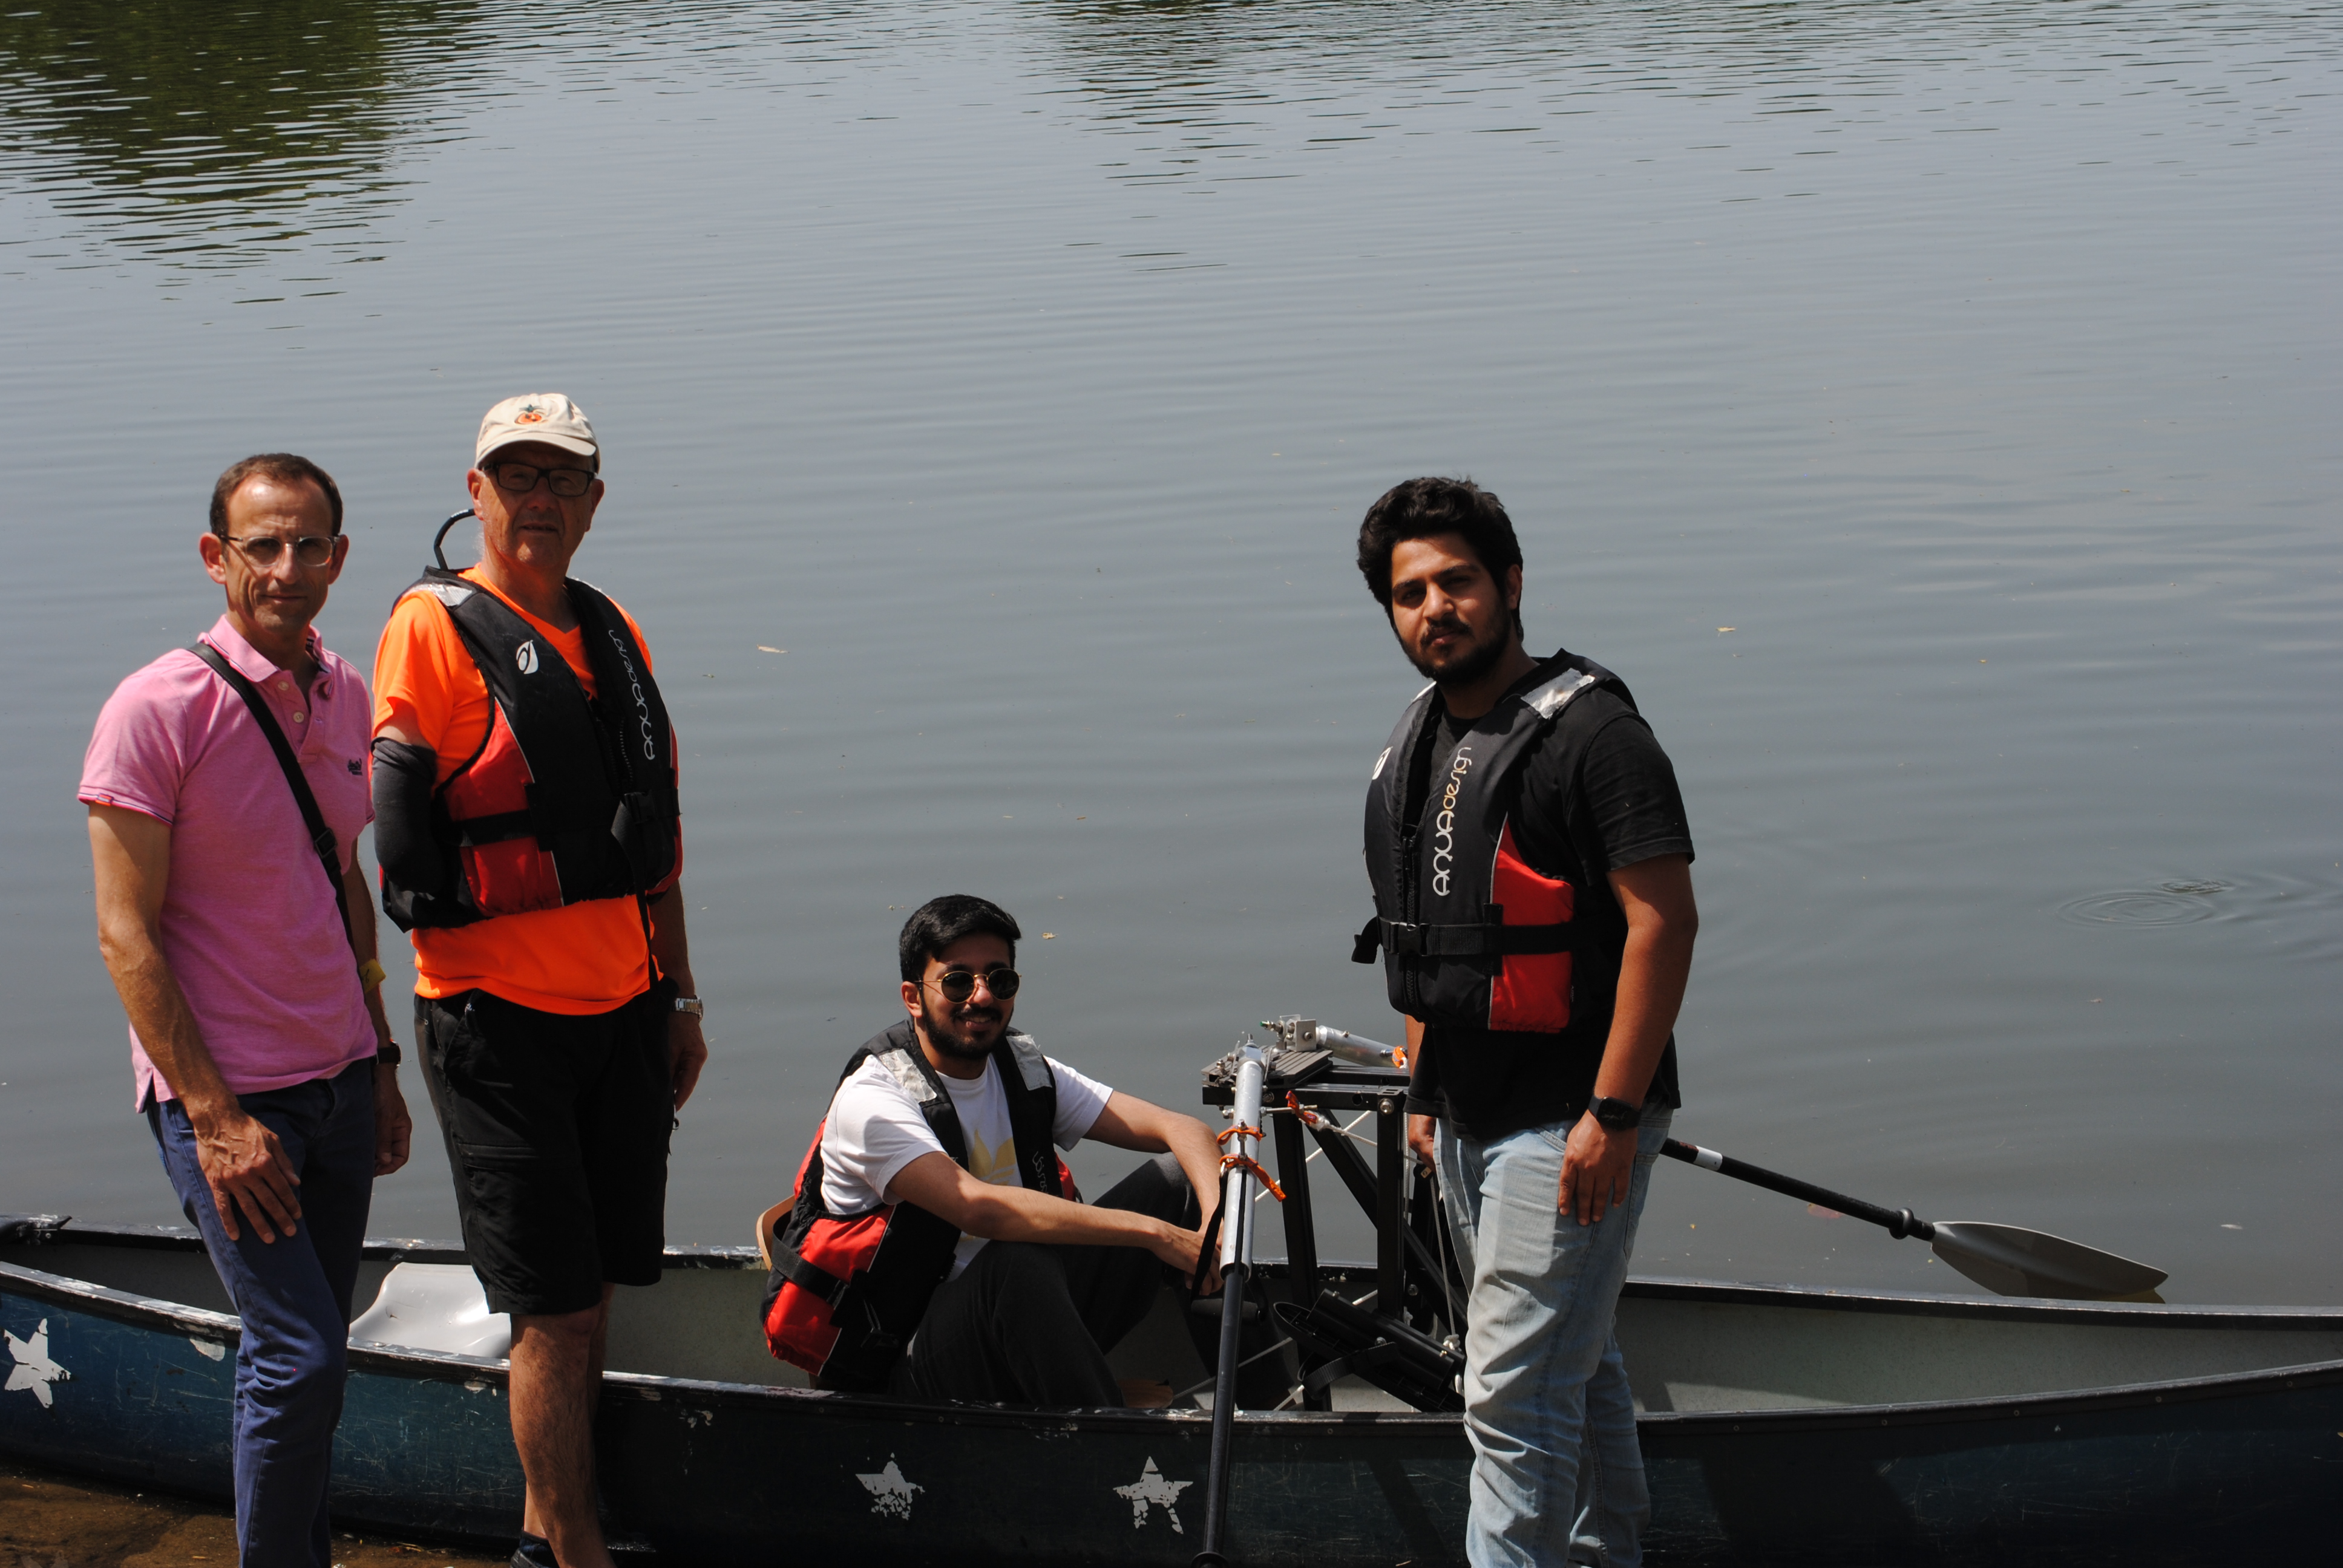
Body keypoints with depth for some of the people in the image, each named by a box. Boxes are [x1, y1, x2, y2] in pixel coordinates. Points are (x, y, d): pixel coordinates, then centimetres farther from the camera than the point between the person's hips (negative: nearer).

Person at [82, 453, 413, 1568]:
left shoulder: (344, 693, 7)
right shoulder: (156, 710, -15)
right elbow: (126, 937, -15)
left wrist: (379, 1066, 17)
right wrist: (214, 1118, -18)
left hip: (338, 1080, 6)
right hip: (224, 1096, -6)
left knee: (305, 1354, 13)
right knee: (301, 1358, -9)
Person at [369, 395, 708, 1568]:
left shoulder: (614, 635, 13)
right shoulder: (434, 626, -8)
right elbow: (387, 830, -11)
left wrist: (678, 996, 19)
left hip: (622, 1008, 7)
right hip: (499, 1015, -7)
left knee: (590, 1295, 11)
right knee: (556, 1309, -4)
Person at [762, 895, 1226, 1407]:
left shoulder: (1025, 1071, 6)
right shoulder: (872, 1099, -15)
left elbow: (1178, 1129, -1)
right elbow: (980, 1208, -31)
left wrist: (1218, 1220, -25)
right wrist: (1153, 1233, -35)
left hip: (1025, 1332, 6)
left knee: (1176, 1175, -7)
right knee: (1017, 1263, -38)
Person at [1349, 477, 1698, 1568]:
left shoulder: (1591, 732, -15)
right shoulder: (1416, 745, 11)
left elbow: (1665, 921, -20)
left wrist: (1613, 1113, -22)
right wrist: (1424, 1090, 18)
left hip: (1571, 1118, -8)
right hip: (1469, 1113, 8)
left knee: (1514, 1392, -9)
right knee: (1574, 1362, 20)